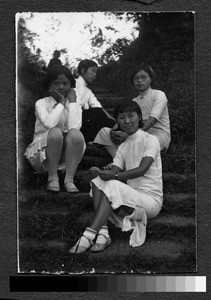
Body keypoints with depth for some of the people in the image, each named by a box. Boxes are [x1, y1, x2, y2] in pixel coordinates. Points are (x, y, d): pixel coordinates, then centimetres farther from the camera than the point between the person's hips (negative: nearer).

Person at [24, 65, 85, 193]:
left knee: (76, 134, -28)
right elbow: (49, 124, -24)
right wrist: (61, 102, -13)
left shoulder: (75, 106, 6)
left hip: (66, 156, 3)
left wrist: (72, 101, -9)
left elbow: (75, 127, -17)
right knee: (56, 132, -33)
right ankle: (53, 178, -21)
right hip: (42, 154, -2)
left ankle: (69, 180, -28)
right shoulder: (41, 103, -1)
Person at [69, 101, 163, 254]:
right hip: (131, 197, 6)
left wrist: (115, 175, -30)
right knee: (97, 182, -16)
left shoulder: (151, 140, -2)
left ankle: (89, 235, -35)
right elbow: (113, 172, 3)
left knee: (113, 185, -30)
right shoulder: (123, 147, 18)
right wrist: (100, 172, -20)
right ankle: (103, 233, -29)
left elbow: (142, 169, -17)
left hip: (151, 200, -6)